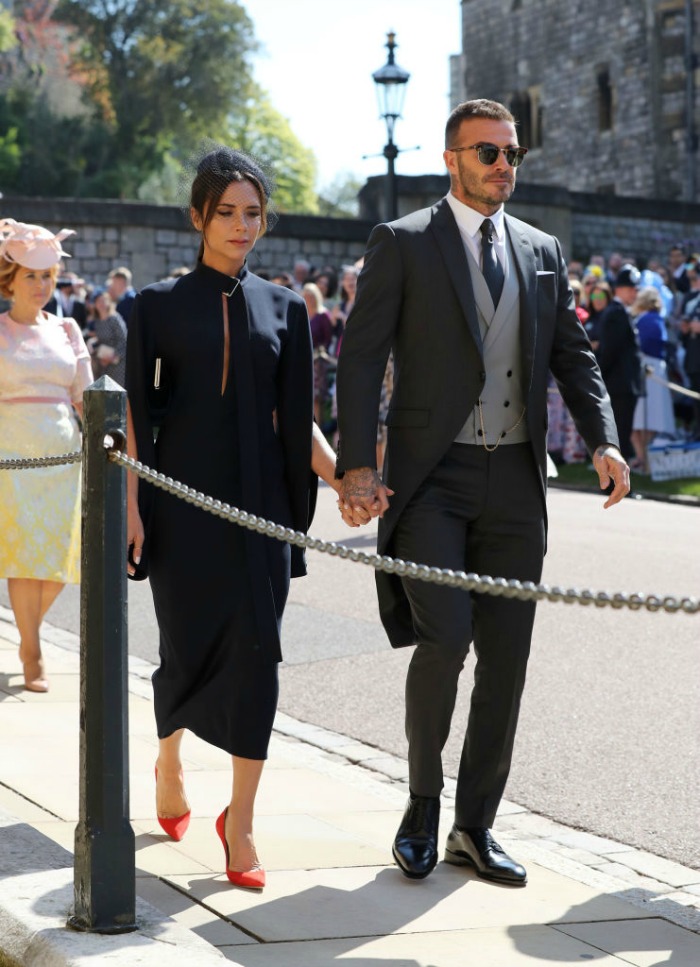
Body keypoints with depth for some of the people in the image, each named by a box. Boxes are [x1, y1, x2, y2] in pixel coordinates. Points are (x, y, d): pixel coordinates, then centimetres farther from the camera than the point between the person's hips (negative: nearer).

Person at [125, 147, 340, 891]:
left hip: (259, 500, 2)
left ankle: (240, 821, 0)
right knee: (188, 645, 4)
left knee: (256, 649, -6)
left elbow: (295, 416, 9)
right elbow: (136, 412, 0)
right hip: (185, 500, -1)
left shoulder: (283, 308, 8)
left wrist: (343, 477, -5)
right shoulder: (160, 304, 2)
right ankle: (169, 758, 36)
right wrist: (131, 505, -7)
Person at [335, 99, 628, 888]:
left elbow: (572, 355, 14)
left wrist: (602, 439, -4)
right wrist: (356, 463, -16)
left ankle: (475, 825, 18)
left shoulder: (542, 252, 14)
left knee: (506, 655, 5)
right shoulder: (402, 244, 0)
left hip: (515, 482, 5)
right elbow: (360, 357, -5)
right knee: (444, 637, -16)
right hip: (431, 476, -5)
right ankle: (422, 807, 7)